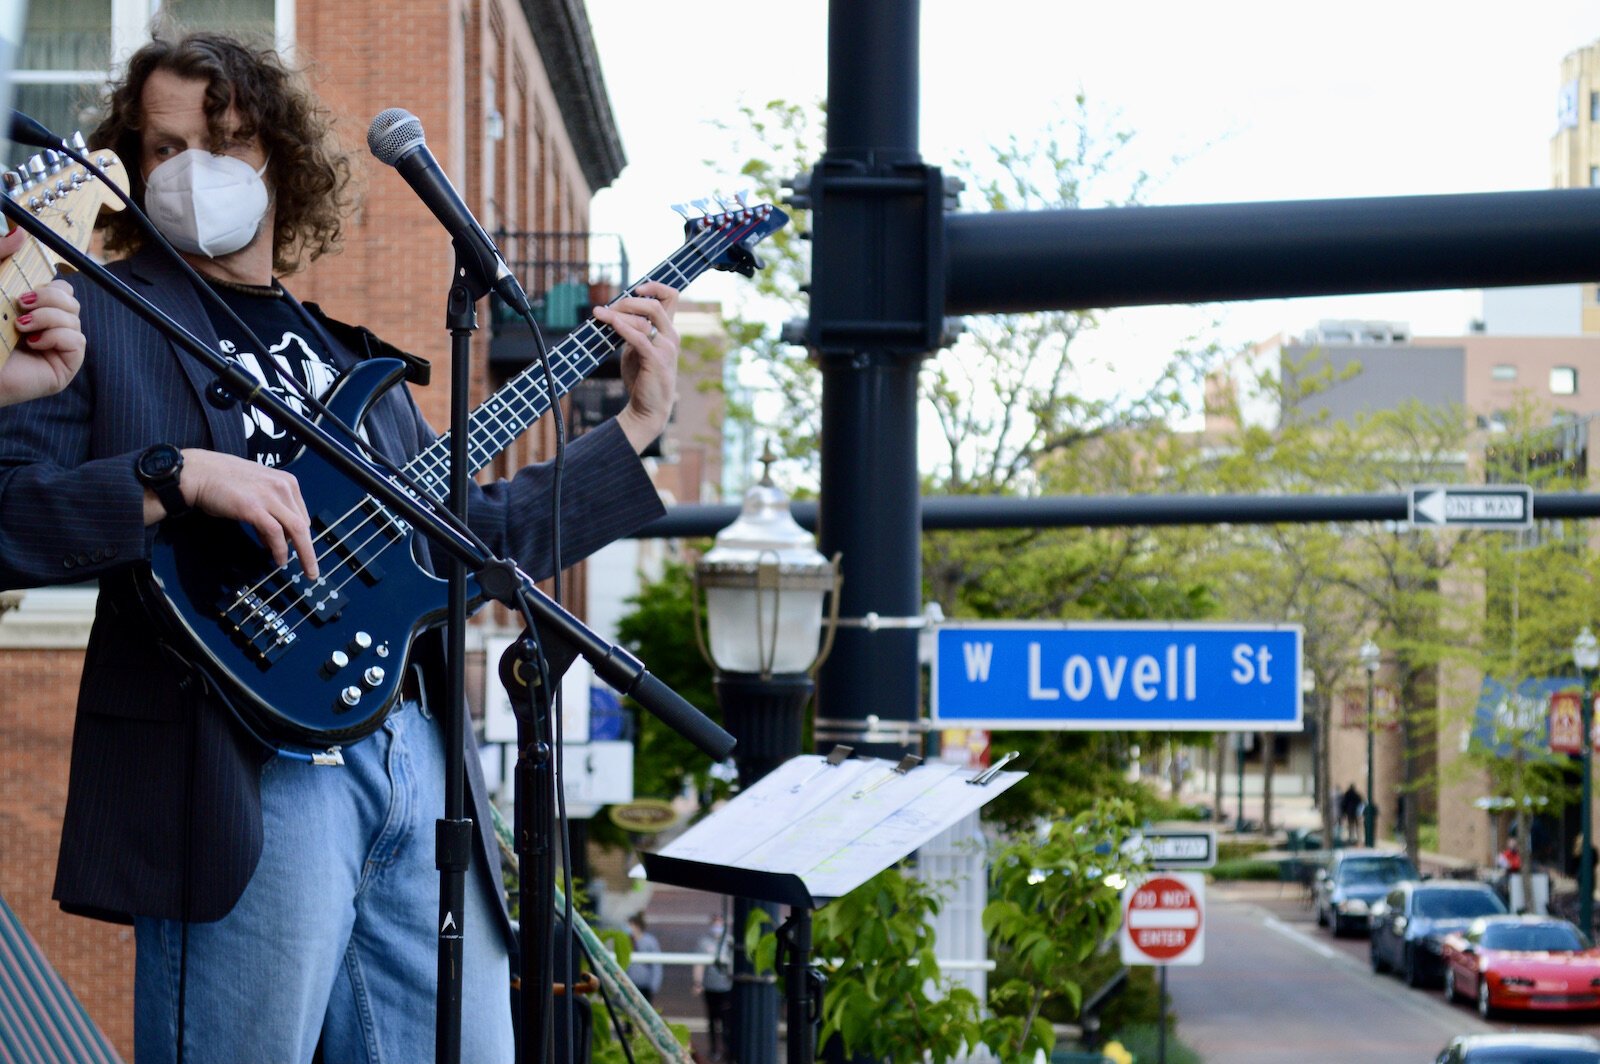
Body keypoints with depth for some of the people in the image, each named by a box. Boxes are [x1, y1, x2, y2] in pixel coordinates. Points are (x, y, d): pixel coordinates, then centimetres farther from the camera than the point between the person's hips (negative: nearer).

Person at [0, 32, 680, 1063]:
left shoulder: (345, 356, 25)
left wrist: (639, 424, 22)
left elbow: (474, 536, 26)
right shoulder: (99, 320, 5)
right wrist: (176, 476, -20)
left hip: (417, 749, 6)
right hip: (245, 773, -6)